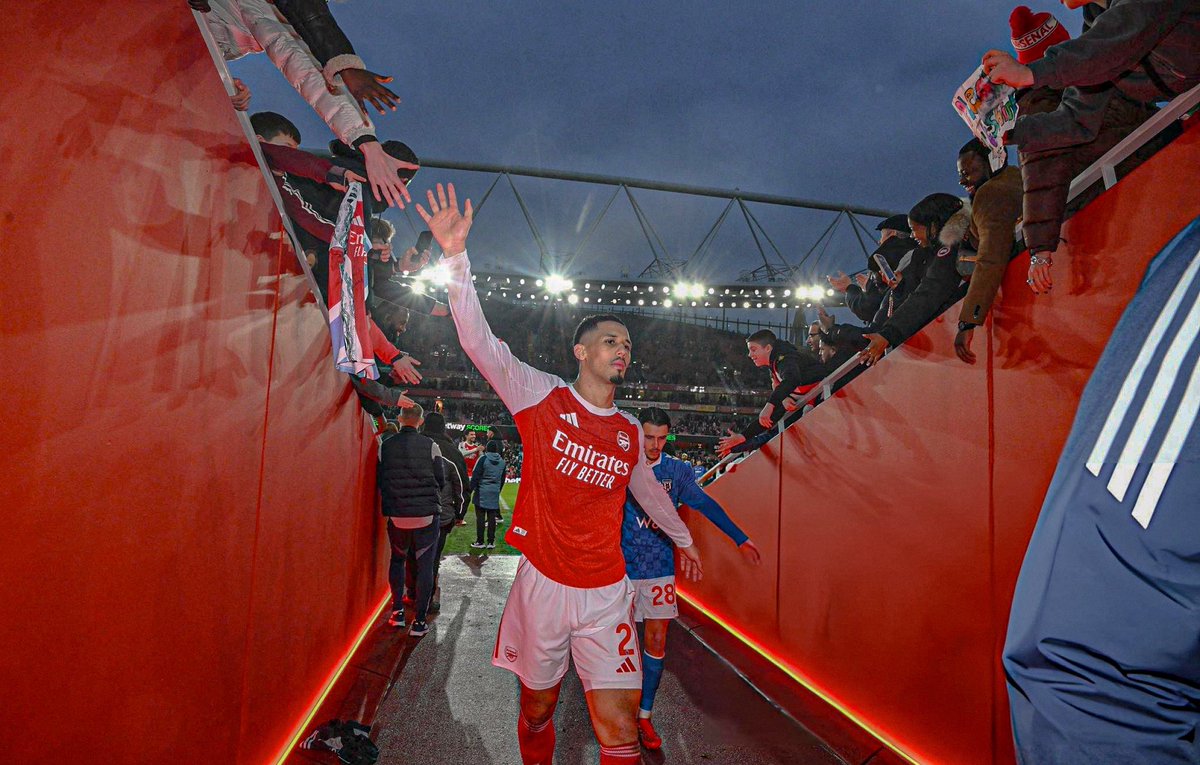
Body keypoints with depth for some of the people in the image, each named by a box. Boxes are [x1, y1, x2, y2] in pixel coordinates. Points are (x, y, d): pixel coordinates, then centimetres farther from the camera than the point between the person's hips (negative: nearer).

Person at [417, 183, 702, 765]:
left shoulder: (630, 431, 7)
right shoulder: (542, 395, -4)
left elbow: (647, 488, 25)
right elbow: (479, 341, -15)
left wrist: (683, 538, 38)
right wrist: (456, 256, -26)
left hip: (606, 591, 2)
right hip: (543, 582, -2)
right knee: (537, 706, 17)